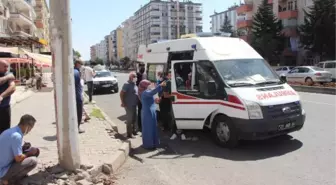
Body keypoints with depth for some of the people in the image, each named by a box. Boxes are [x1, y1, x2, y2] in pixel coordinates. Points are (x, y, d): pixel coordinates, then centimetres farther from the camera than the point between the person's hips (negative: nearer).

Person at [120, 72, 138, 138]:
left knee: (134, 119, 18)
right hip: (129, 105, -8)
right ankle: (129, 134, 11)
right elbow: (121, 93, -19)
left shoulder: (134, 84, 10)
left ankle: (134, 131, 33)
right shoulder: (127, 84, -17)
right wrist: (123, 103, -18)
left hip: (134, 105, 8)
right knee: (129, 119, 1)